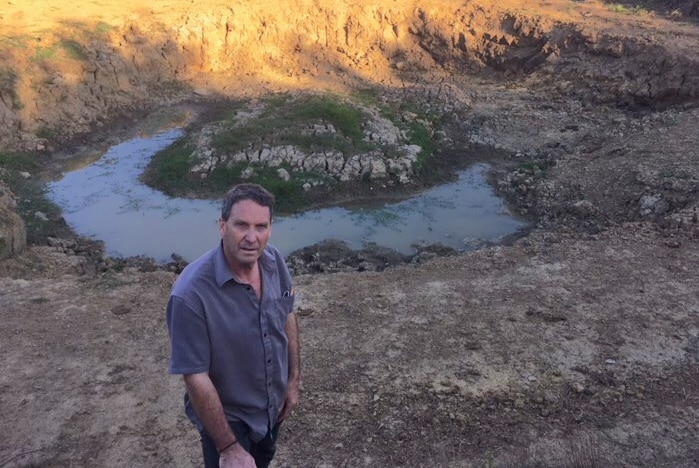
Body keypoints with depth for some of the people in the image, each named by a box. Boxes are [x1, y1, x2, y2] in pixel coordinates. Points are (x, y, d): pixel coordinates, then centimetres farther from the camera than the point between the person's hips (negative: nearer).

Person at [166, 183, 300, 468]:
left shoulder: (274, 261, -16)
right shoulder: (191, 294, -34)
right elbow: (196, 377, -27)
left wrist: (293, 380, 5)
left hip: (273, 401, 6)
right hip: (227, 414, -6)